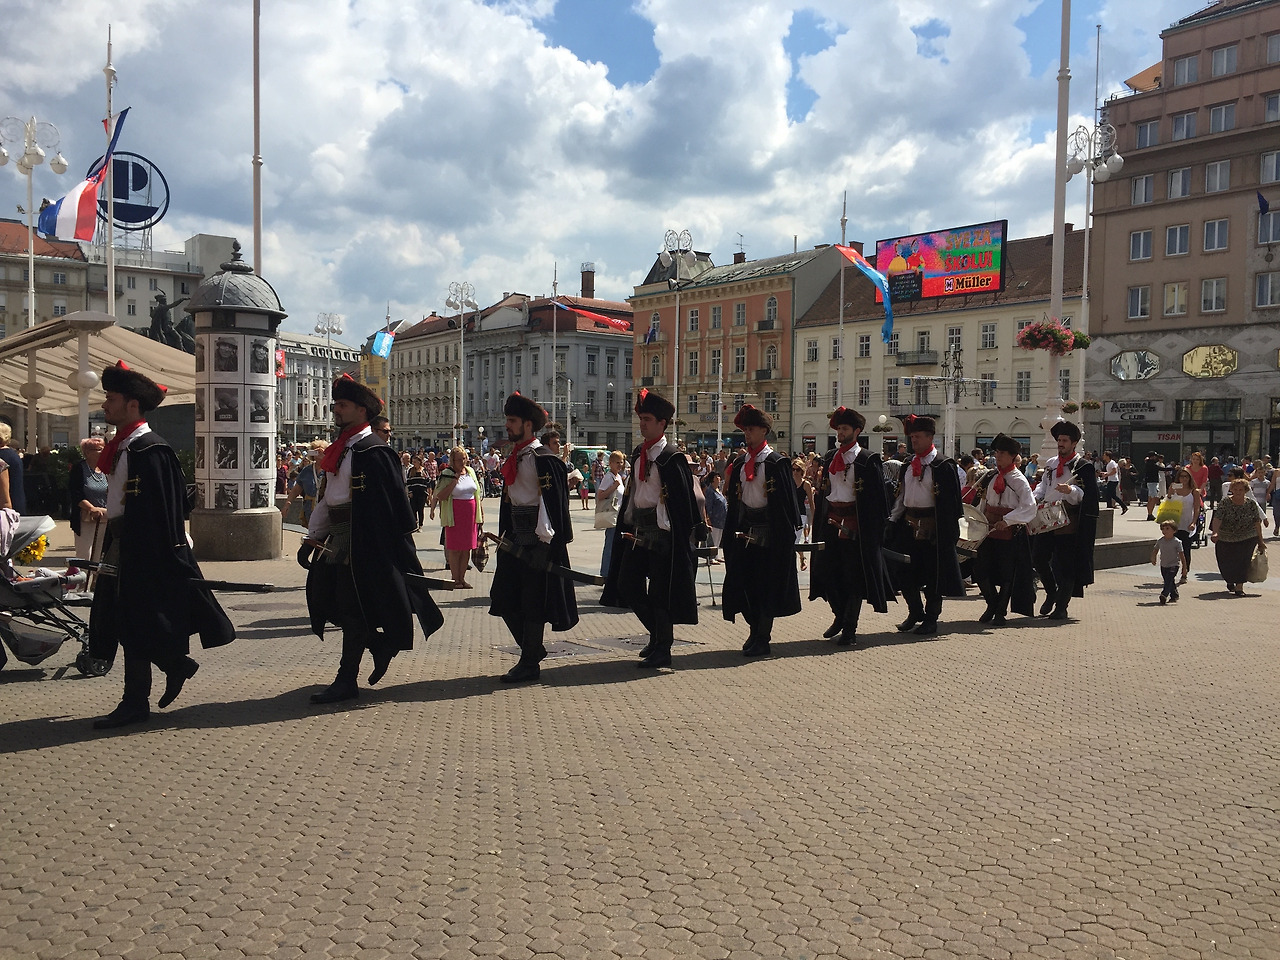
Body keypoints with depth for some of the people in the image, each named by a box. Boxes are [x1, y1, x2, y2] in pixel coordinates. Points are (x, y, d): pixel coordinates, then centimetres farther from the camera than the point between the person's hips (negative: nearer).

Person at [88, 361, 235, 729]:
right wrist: (111, 543, 20)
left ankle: (135, 703, 8)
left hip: (143, 550, -10)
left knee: (135, 622, -3)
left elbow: (157, 508, -20)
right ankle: (176, 665, 23)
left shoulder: (149, 450, -16)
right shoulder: (123, 447, 14)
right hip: (122, 547, 10)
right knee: (119, 618, 12)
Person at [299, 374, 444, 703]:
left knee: (353, 608, -3)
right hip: (336, 537, 9)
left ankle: (346, 681, 8)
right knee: (323, 599, 11)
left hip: (362, 540, -9)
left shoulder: (372, 450, -13)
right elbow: (325, 498, 18)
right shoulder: (339, 449, 15)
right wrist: (311, 539, 14)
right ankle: (382, 645, 27)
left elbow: (393, 501, -15)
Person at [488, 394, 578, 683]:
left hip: (537, 537, -9)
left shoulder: (543, 458, -12)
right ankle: (534, 649, 26)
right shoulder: (513, 457, 14)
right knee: (504, 597, 11)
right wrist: (504, 534, 16)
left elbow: (551, 501, -16)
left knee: (532, 601, -1)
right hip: (515, 535, 9)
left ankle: (529, 664, 9)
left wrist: (544, 540, -20)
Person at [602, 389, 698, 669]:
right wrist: (626, 525, 14)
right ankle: (658, 632, 28)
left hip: (662, 530, -8)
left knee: (660, 591, -2)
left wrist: (683, 535, -15)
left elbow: (684, 499, -13)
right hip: (637, 530, 8)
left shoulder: (671, 457, -11)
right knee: (626, 584, 11)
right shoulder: (638, 454, 12)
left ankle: (662, 649, 9)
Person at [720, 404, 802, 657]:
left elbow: (787, 499, -8)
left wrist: (789, 530, -13)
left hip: (769, 532, -6)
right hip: (744, 532, 6)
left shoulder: (776, 462, -5)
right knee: (743, 584, 8)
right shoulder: (740, 463, 12)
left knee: (767, 586, -1)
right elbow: (733, 498, 14)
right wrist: (733, 530, 8)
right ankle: (755, 631, 24)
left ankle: (762, 639, 7)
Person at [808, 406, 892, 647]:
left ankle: (849, 630, 10)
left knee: (853, 576, 1)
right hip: (831, 524, 6)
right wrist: (819, 523, 9)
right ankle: (840, 616, 28)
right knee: (825, 572, 6)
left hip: (856, 525, -5)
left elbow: (877, 497, -6)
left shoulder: (868, 460, -4)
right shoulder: (829, 458, 14)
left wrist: (876, 528, -11)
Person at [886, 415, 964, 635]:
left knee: (932, 575, 2)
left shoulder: (944, 466, -7)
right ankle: (915, 613, 25)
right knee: (905, 572, 8)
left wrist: (950, 532, -13)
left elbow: (951, 502, -9)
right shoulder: (908, 465, 12)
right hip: (909, 525, 6)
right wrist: (892, 520, 9)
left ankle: (931, 619, 14)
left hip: (932, 527, -6)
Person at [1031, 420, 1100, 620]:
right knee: (1038, 557, 3)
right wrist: (1036, 499, 1)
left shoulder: (1083, 466, -3)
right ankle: (1051, 593, 26)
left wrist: (1070, 490, -30)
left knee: (1065, 564, -2)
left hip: (1069, 522, -6)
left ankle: (1061, 607, 5)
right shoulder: (1051, 463, 15)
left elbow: (1085, 496, -10)